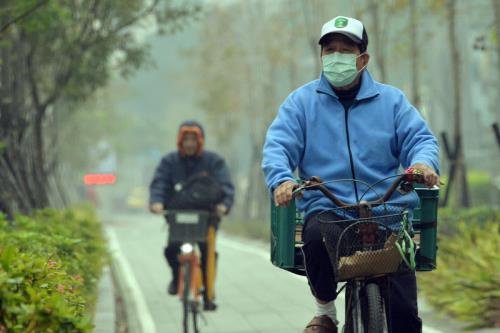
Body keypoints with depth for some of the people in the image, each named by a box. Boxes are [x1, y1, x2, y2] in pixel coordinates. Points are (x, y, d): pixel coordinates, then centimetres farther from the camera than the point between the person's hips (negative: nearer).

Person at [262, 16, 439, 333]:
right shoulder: (302, 101, 11)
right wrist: (281, 179, -22)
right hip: (325, 208, 0)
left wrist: (424, 162, -19)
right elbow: (277, 145, 1)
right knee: (318, 237, -36)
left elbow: (419, 137, 6)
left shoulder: (391, 100, 14)